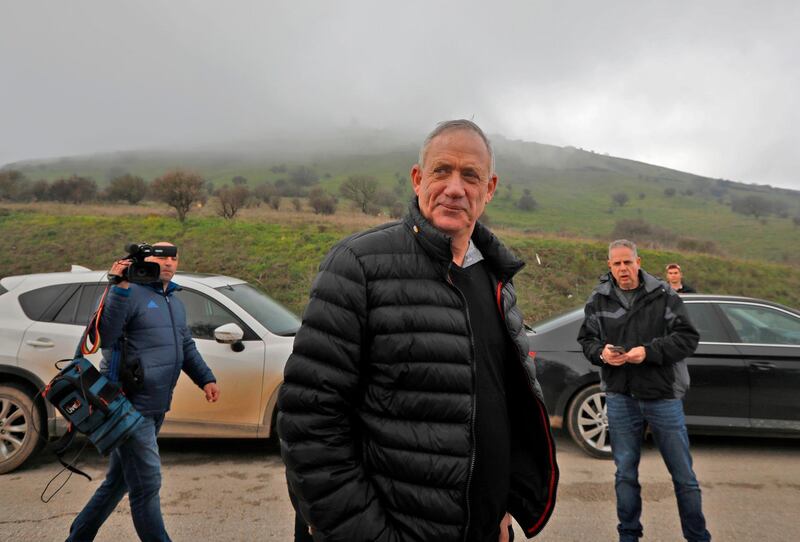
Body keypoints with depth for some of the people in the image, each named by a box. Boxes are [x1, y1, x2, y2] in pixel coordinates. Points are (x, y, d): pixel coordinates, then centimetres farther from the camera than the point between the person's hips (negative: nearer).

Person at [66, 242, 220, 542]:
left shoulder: (176, 303, 16)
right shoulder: (131, 293, -10)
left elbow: (187, 347, 24)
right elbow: (105, 336, -23)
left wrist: (205, 379, 14)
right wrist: (120, 288, -28)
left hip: (155, 408, 9)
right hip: (130, 405, -9)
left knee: (119, 480, 20)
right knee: (147, 485, -1)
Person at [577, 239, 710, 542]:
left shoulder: (664, 296, -4)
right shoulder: (598, 300, 2)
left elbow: (688, 338, -7)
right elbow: (586, 339, 9)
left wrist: (649, 351, -20)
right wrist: (601, 353, -13)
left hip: (663, 396, -2)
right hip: (620, 398, 2)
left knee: (683, 475, 10)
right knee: (625, 474, 13)